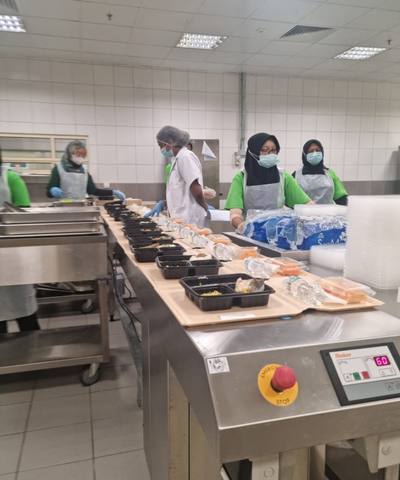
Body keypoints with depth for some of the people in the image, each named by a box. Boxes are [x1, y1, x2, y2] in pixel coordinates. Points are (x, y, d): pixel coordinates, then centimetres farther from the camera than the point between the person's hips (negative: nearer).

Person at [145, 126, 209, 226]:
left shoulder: (185, 156, -11)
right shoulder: (178, 159, 16)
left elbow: (197, 191, -17)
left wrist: (206, 209, -2)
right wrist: (163, 203, 9)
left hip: (188, 220, -8)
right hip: (182, 218, 8)